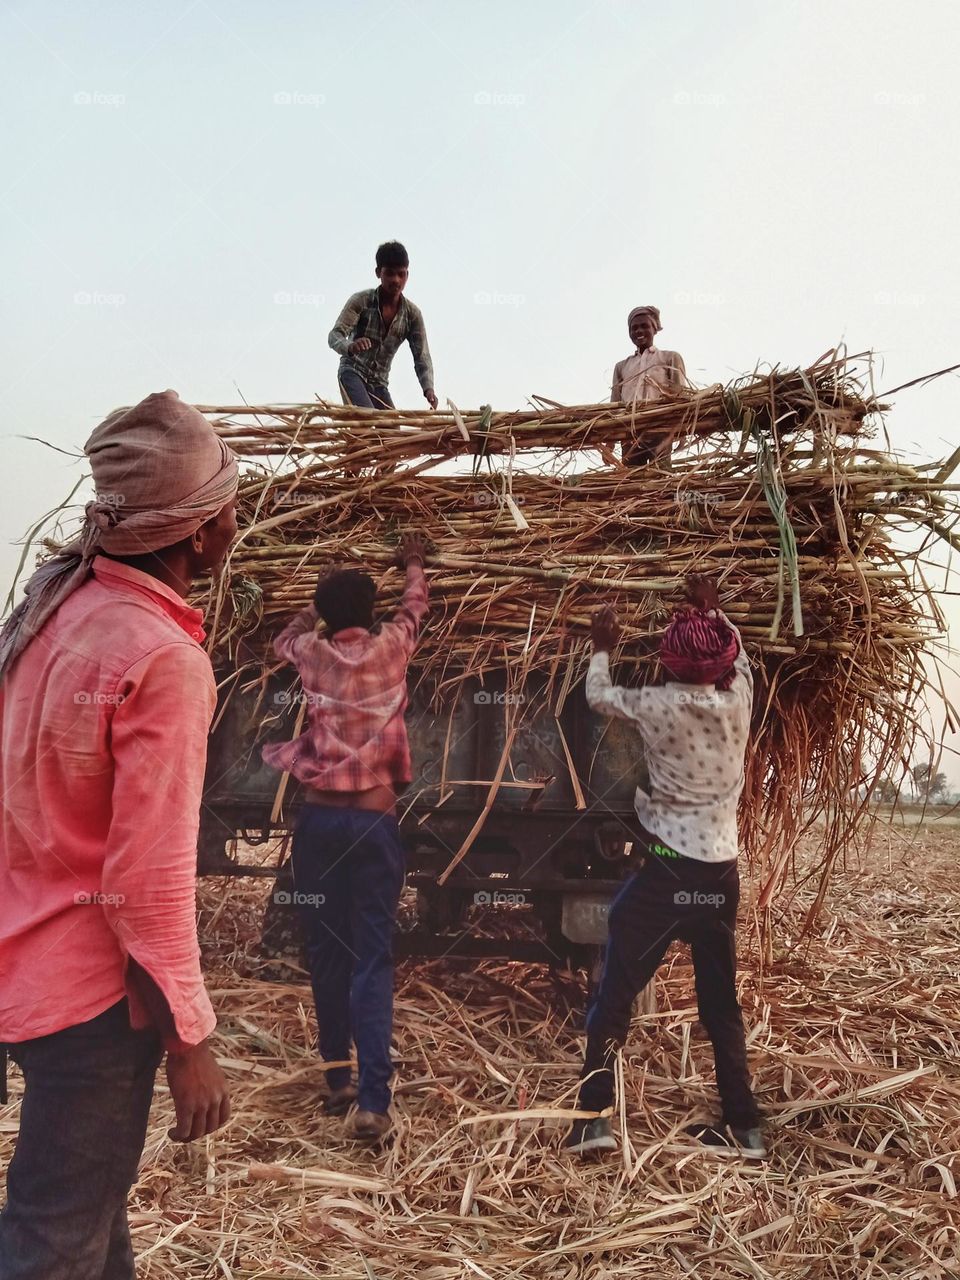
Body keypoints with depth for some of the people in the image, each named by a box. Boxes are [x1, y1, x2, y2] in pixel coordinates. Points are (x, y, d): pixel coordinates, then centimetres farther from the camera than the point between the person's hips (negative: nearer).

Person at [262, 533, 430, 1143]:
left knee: (327, 952, 12)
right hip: (375, 821, -2)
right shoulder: (391, 646, 2)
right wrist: (414, 562, 43)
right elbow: (416, 605, 25)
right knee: (373, 958, -2)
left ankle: (338, 1080, 21)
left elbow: (284, 638, 31)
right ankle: (373, 1099, -7)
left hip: (319, 818, 2)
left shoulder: (312, 653, 5)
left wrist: (319, 604, 44)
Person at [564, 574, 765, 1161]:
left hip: (666, 874, -4)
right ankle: (745, 1126, 20)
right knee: (722, 1003, 15)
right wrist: (713, 609, 34)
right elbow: (739, 654, 22)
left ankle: (594, 1117, 3)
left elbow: (599, 696, 9)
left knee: (615, 994, 5)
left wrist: (603, 648, 25)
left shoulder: (660, 707, -11)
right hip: (721, 875, 4)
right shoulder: (739, 698, -1)